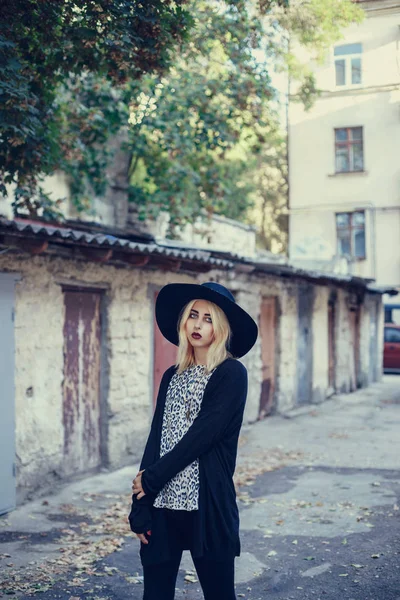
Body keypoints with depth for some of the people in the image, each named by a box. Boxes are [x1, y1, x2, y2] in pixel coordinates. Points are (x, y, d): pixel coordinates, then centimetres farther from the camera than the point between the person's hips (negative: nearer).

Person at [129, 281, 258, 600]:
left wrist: (151, 479, -9)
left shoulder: (232, 374, -7)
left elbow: (201, 436, -14)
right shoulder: (172, 376, 11)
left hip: (208, 505, -5)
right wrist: (140, 507, 0)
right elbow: (155, 440, 6)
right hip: (162, 505, 5)